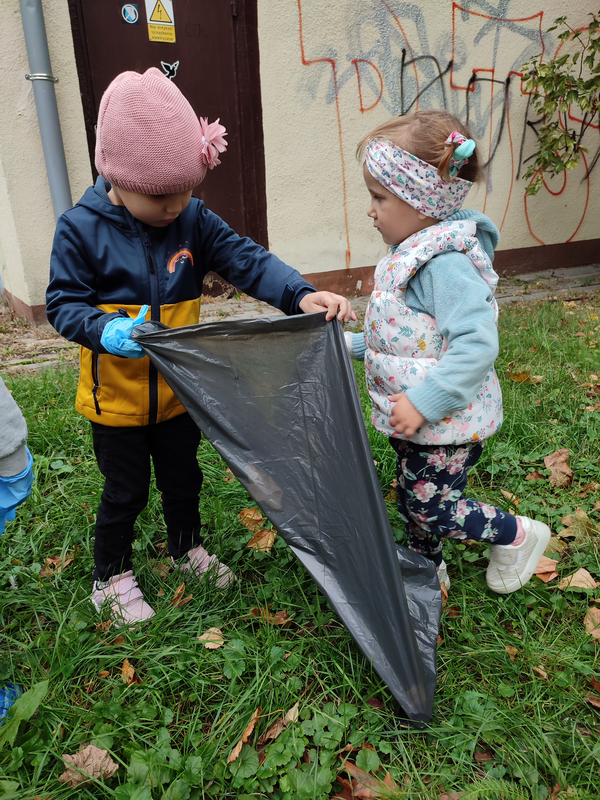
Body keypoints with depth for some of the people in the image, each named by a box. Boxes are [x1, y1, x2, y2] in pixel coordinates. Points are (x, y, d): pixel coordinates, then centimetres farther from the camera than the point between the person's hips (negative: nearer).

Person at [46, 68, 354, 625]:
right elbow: (62, 302, -11)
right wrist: (107, 331, -33)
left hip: (178, 390, 3)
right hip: (117, 398, -3)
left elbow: (246, 260, -16)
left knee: (183, 478, 22)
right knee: (125, 492, 13)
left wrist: (302, 294, -33)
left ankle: (187, 549, 50)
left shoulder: (193, 221, -7)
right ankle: (111, 578, 39)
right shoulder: (81, 229, -14)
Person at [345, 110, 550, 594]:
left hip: (446, 422, -9)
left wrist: (423, 402, -31)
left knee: (431, 508, 4)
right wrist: (353, 344, 12)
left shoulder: (447, 264, -25)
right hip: (415, 417, 9)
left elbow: (476, 344, -32)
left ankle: (518, 535, 27)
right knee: (412, 501, 22)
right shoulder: (413, 253, 6)